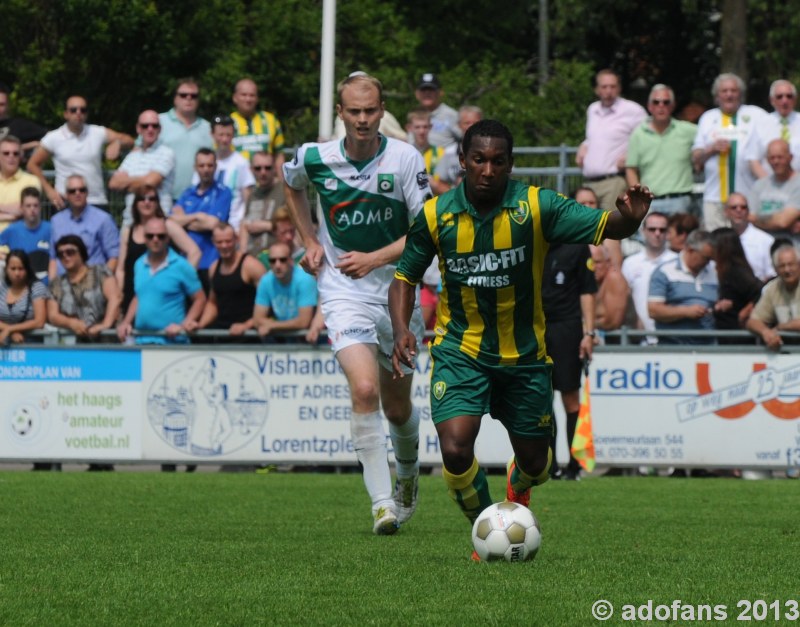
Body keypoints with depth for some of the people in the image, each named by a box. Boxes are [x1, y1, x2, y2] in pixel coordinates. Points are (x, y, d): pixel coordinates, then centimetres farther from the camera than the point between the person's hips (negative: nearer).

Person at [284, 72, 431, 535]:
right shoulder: (315, 158, -4)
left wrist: (375, 258, -19)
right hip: (344, 293, -1)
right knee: (365, 389, -22)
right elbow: (292, 184, 21)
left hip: (397, 290, 1)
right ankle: (383, 504, -20)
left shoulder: (405, 159, -10)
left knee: (397, 405, 11)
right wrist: (311, 243, 13)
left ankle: (409, 476, 43)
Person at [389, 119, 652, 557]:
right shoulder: (436, 215, -9)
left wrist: (628, 219, -45)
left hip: (524, 354, 1)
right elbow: (406, 275, 5)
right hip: (460, 350, -1)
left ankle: (518, 488, 53)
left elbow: (603, 227, -22)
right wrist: (401, 330, -12)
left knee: (535, 463, 13)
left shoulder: (536, 206, -13)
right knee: (455, 450, -22)